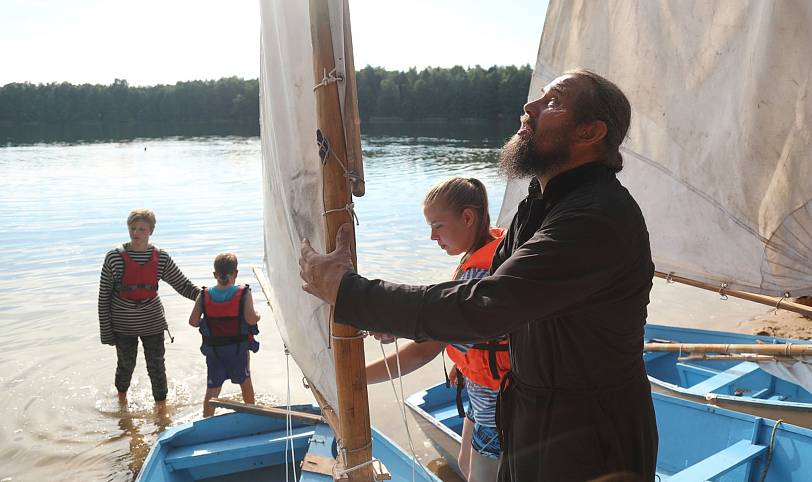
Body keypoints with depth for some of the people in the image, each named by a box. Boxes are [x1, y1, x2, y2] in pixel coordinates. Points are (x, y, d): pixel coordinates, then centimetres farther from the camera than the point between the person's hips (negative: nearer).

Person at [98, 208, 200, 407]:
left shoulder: (161, 258, -6)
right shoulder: (114, 257, -10)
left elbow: (183, 285, -3)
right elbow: (104, 296, -6)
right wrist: (106, 331, -6)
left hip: (152, 322, 1)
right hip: (123, 324, 0)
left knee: (156, 365, 6)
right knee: (126, 363, 17)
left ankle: (161, 405, 25)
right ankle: (122, 398, 46)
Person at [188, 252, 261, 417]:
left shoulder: (204, 295, -7)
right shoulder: (243, 294, -15)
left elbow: (193, 321, -8)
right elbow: (251, 319, -24)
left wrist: (206, 323, 11)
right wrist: (258, 316, -3)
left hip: (213, 349, 1)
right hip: (238, 347, -1)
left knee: (212, 389, 10)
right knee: (245, 381, 21)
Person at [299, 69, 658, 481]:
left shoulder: (598, 219, -29)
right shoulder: (541, 204, 4)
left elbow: (479, 310, -32)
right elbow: (489, 288, 11)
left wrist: (345, 289, -26)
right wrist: (399, 316, -4)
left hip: (586, 446, -7)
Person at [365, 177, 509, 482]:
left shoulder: (481, 271, -32)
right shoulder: (496, 245, -1)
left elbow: (424, 351, -34)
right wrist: (463, 361, 11)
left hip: (498, 399, -9)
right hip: (483, 389, 9)